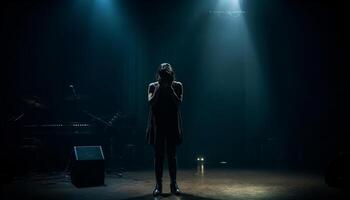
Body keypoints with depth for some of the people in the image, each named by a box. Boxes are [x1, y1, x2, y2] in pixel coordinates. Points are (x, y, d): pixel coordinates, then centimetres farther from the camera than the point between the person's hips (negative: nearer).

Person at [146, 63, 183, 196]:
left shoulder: (177, 86, 1)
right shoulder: (153, 86, 2)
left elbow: (179, 102, -10)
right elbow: (150, 102, -10)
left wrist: (170, 88, -14)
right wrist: (158, 88, -14)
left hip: (172, 125, 0)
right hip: (157, 125, 0)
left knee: (172, 155, 3)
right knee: (158, 155, 2)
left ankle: (173, 184, 10)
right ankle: (158, 185, 8)